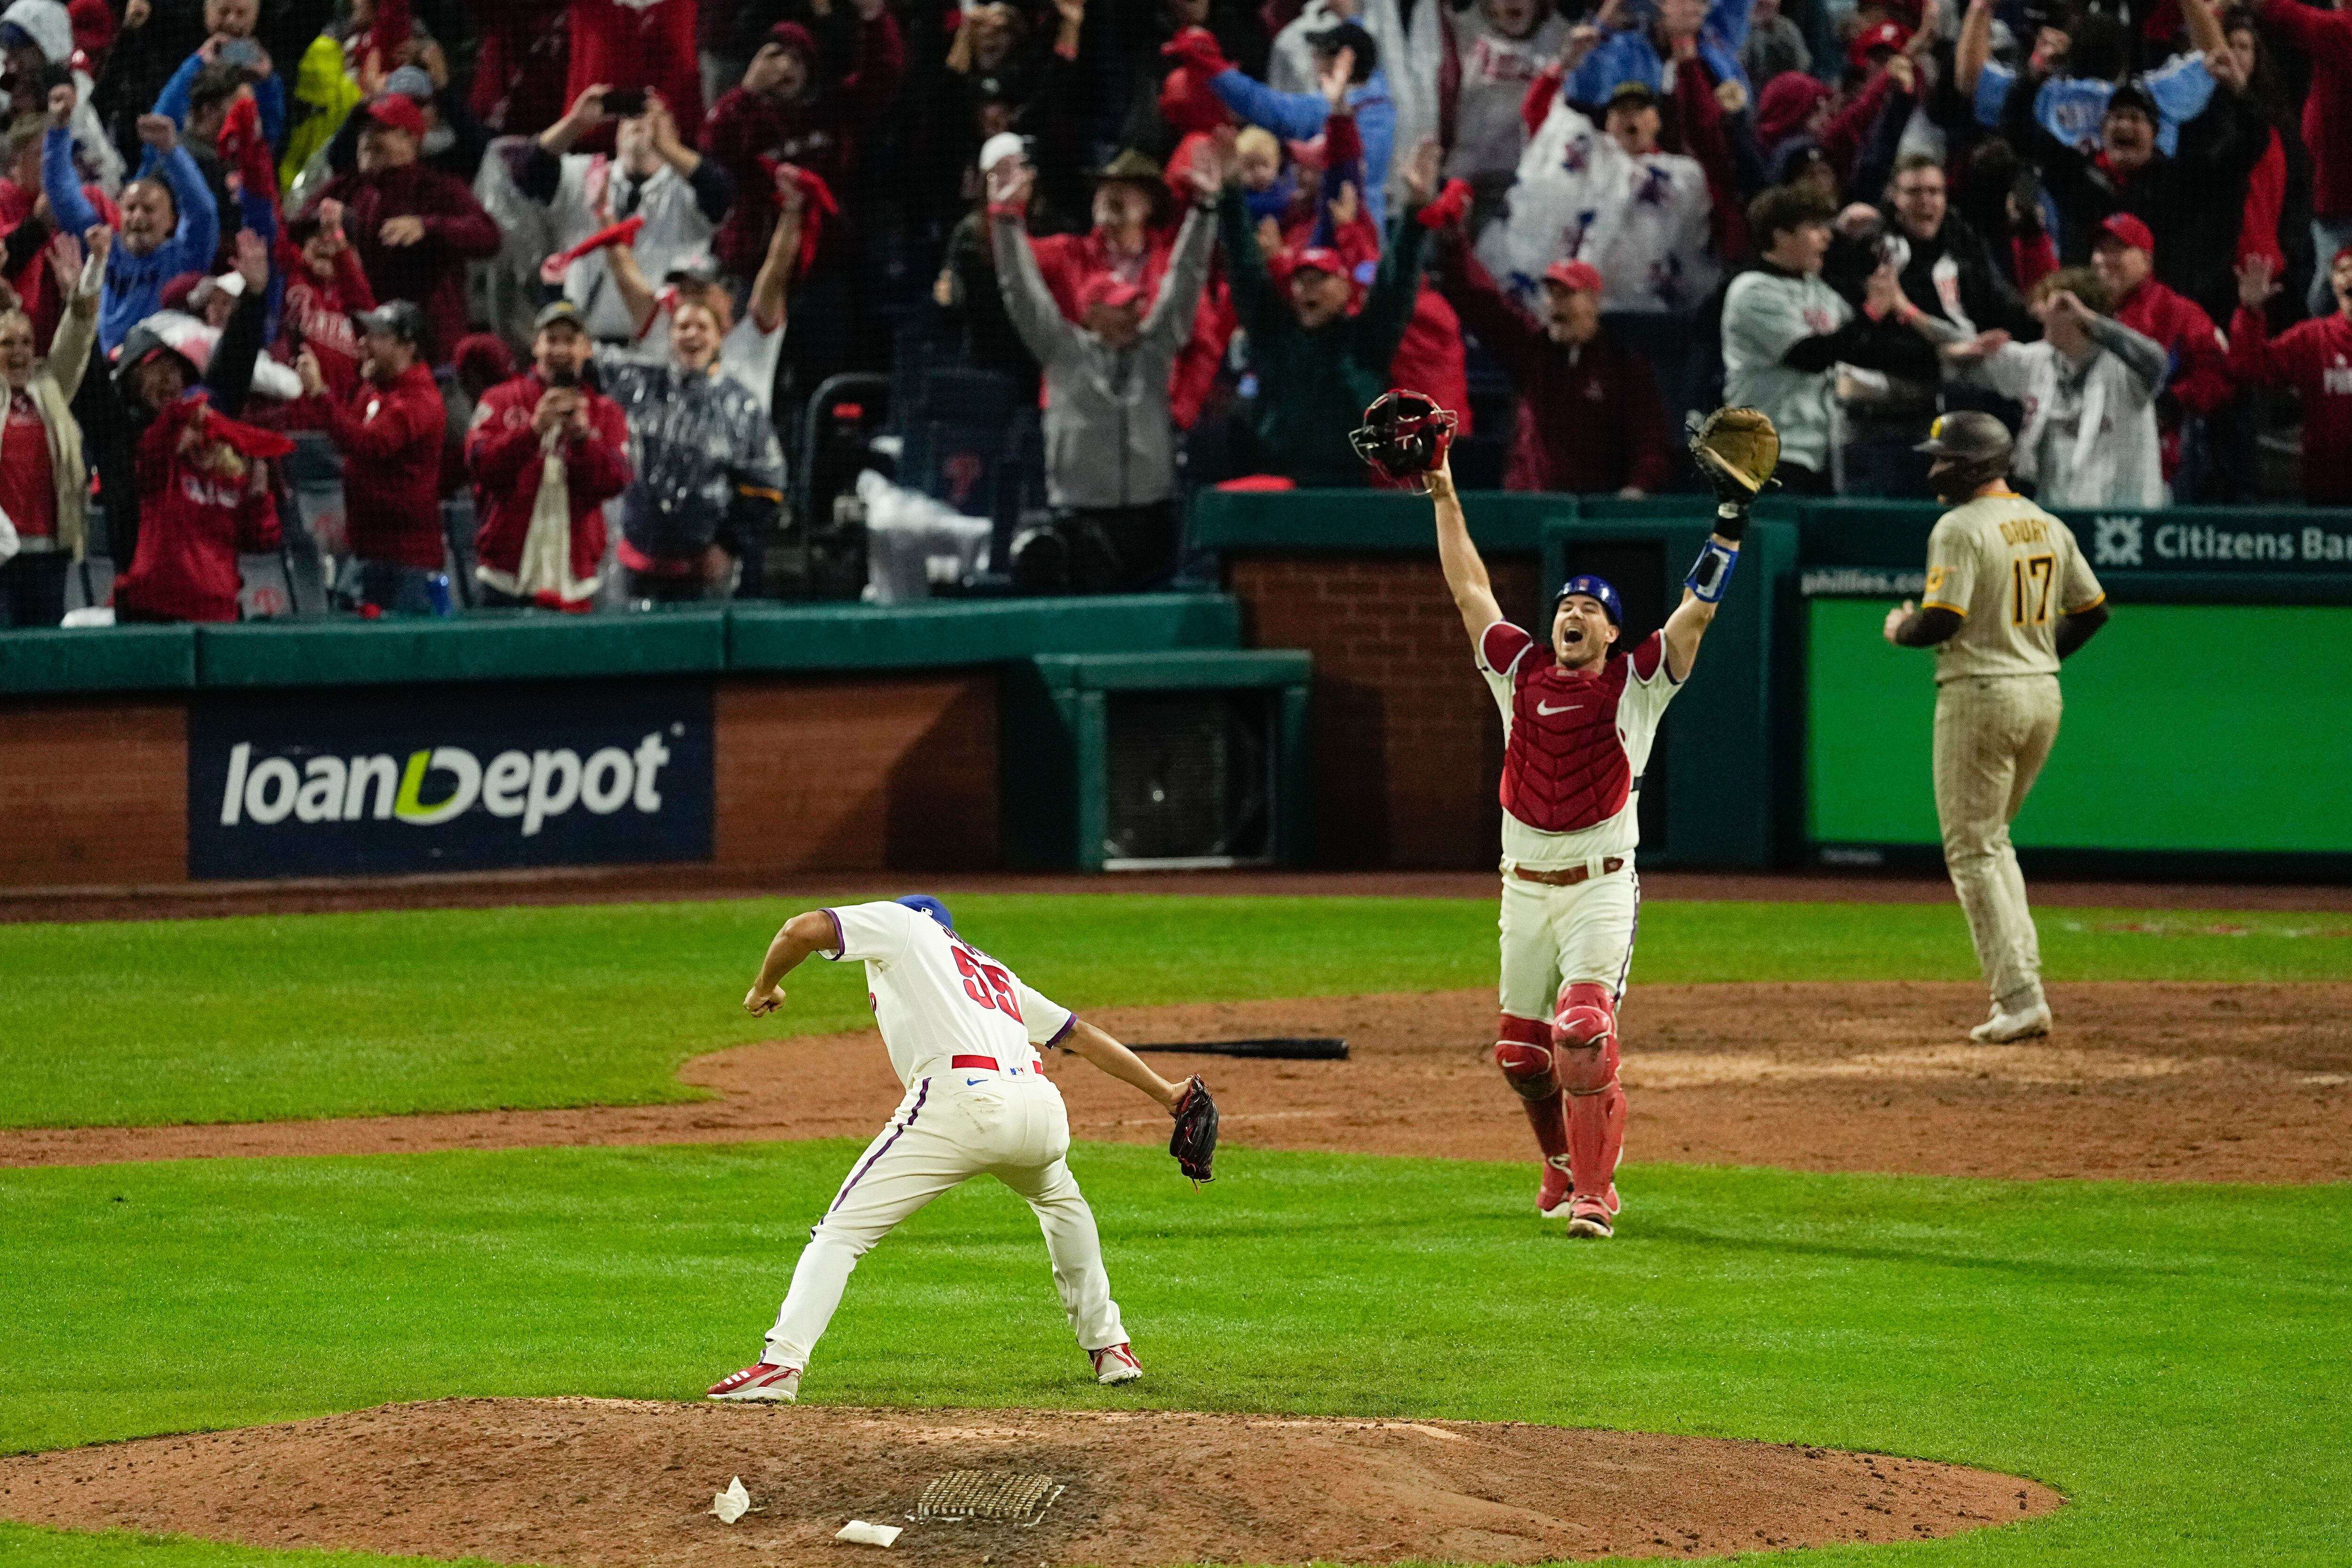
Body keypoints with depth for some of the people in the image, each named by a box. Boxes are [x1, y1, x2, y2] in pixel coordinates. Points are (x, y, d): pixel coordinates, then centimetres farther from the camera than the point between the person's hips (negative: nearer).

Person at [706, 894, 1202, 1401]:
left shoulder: (900, 923, 22)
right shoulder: (995, 973, 37)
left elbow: (802, 930, 9)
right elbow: (1083, 1034, 37)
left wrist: (764, 989, 27)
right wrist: (1166, 1092, 40)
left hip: (963, 1101, -6)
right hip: (1041, 1109, 6)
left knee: (842, 1229, -3)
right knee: (1060, 1201, 38)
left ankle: (781, 1363, -20)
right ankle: (1109, 1348, 34)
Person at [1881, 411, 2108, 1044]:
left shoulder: (1961, 528, -14)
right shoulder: (2049, 527, 11)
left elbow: (1941, 621, -22)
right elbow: (2093, 610, 15)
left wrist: (1899, 629, -1)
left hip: (1979, 696, -8)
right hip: (2043, 695, 8)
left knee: (1973, 850, -1)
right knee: (1991, 840, 21)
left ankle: (2021, 998, -8)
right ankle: (2018, 982, 12)